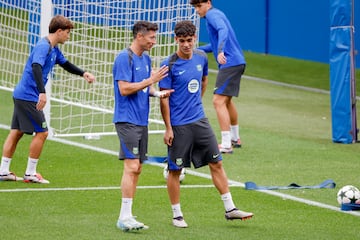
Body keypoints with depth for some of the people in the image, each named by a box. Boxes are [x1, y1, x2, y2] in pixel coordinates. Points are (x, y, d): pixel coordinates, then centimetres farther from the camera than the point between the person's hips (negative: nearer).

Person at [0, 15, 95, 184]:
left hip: (21, 95, 10)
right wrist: (42, 92, -44)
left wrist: (83, 74, 19)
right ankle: (30, 173, 1)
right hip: (28, 97, -10)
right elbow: (36, 67, -33)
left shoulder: (53, 48, 13)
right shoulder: (43, 47, -18)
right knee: (41, 132, -5)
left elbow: (65, 64, 31)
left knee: (16, 132, 10)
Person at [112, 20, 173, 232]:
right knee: (132, 166, -14)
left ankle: (127, 216, 12)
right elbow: (124, 89, -19)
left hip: (141, 121, 9)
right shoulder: (124, 58, -12)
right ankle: (124, 217, -14)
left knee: (137, 169, 8)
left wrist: (158, 93, 3)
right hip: (127, 120, -9)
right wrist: (151, 80, -17)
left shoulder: (146, 59, 15)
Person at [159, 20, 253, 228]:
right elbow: (164, 99, -11)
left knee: (216, 163, 5)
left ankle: (230, 209, 10)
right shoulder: (170, 65, -14)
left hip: (199, 121, 5)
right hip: (178, 125, -5)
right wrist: (168, 128, -12)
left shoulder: (201, 58, 3)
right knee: (175, 170, 3)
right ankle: (177, 215, 14)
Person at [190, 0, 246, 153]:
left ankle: (226, 145, -19)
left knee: (219, 101, -15)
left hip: (230, 63, -11)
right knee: (226, 100, 26)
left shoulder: (212, 14, -10)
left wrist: (220, 51, -45)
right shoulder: (215, 15, 20)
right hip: (236, 62, 11)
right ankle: (235, 139, 39)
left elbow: (223, 30, -31)